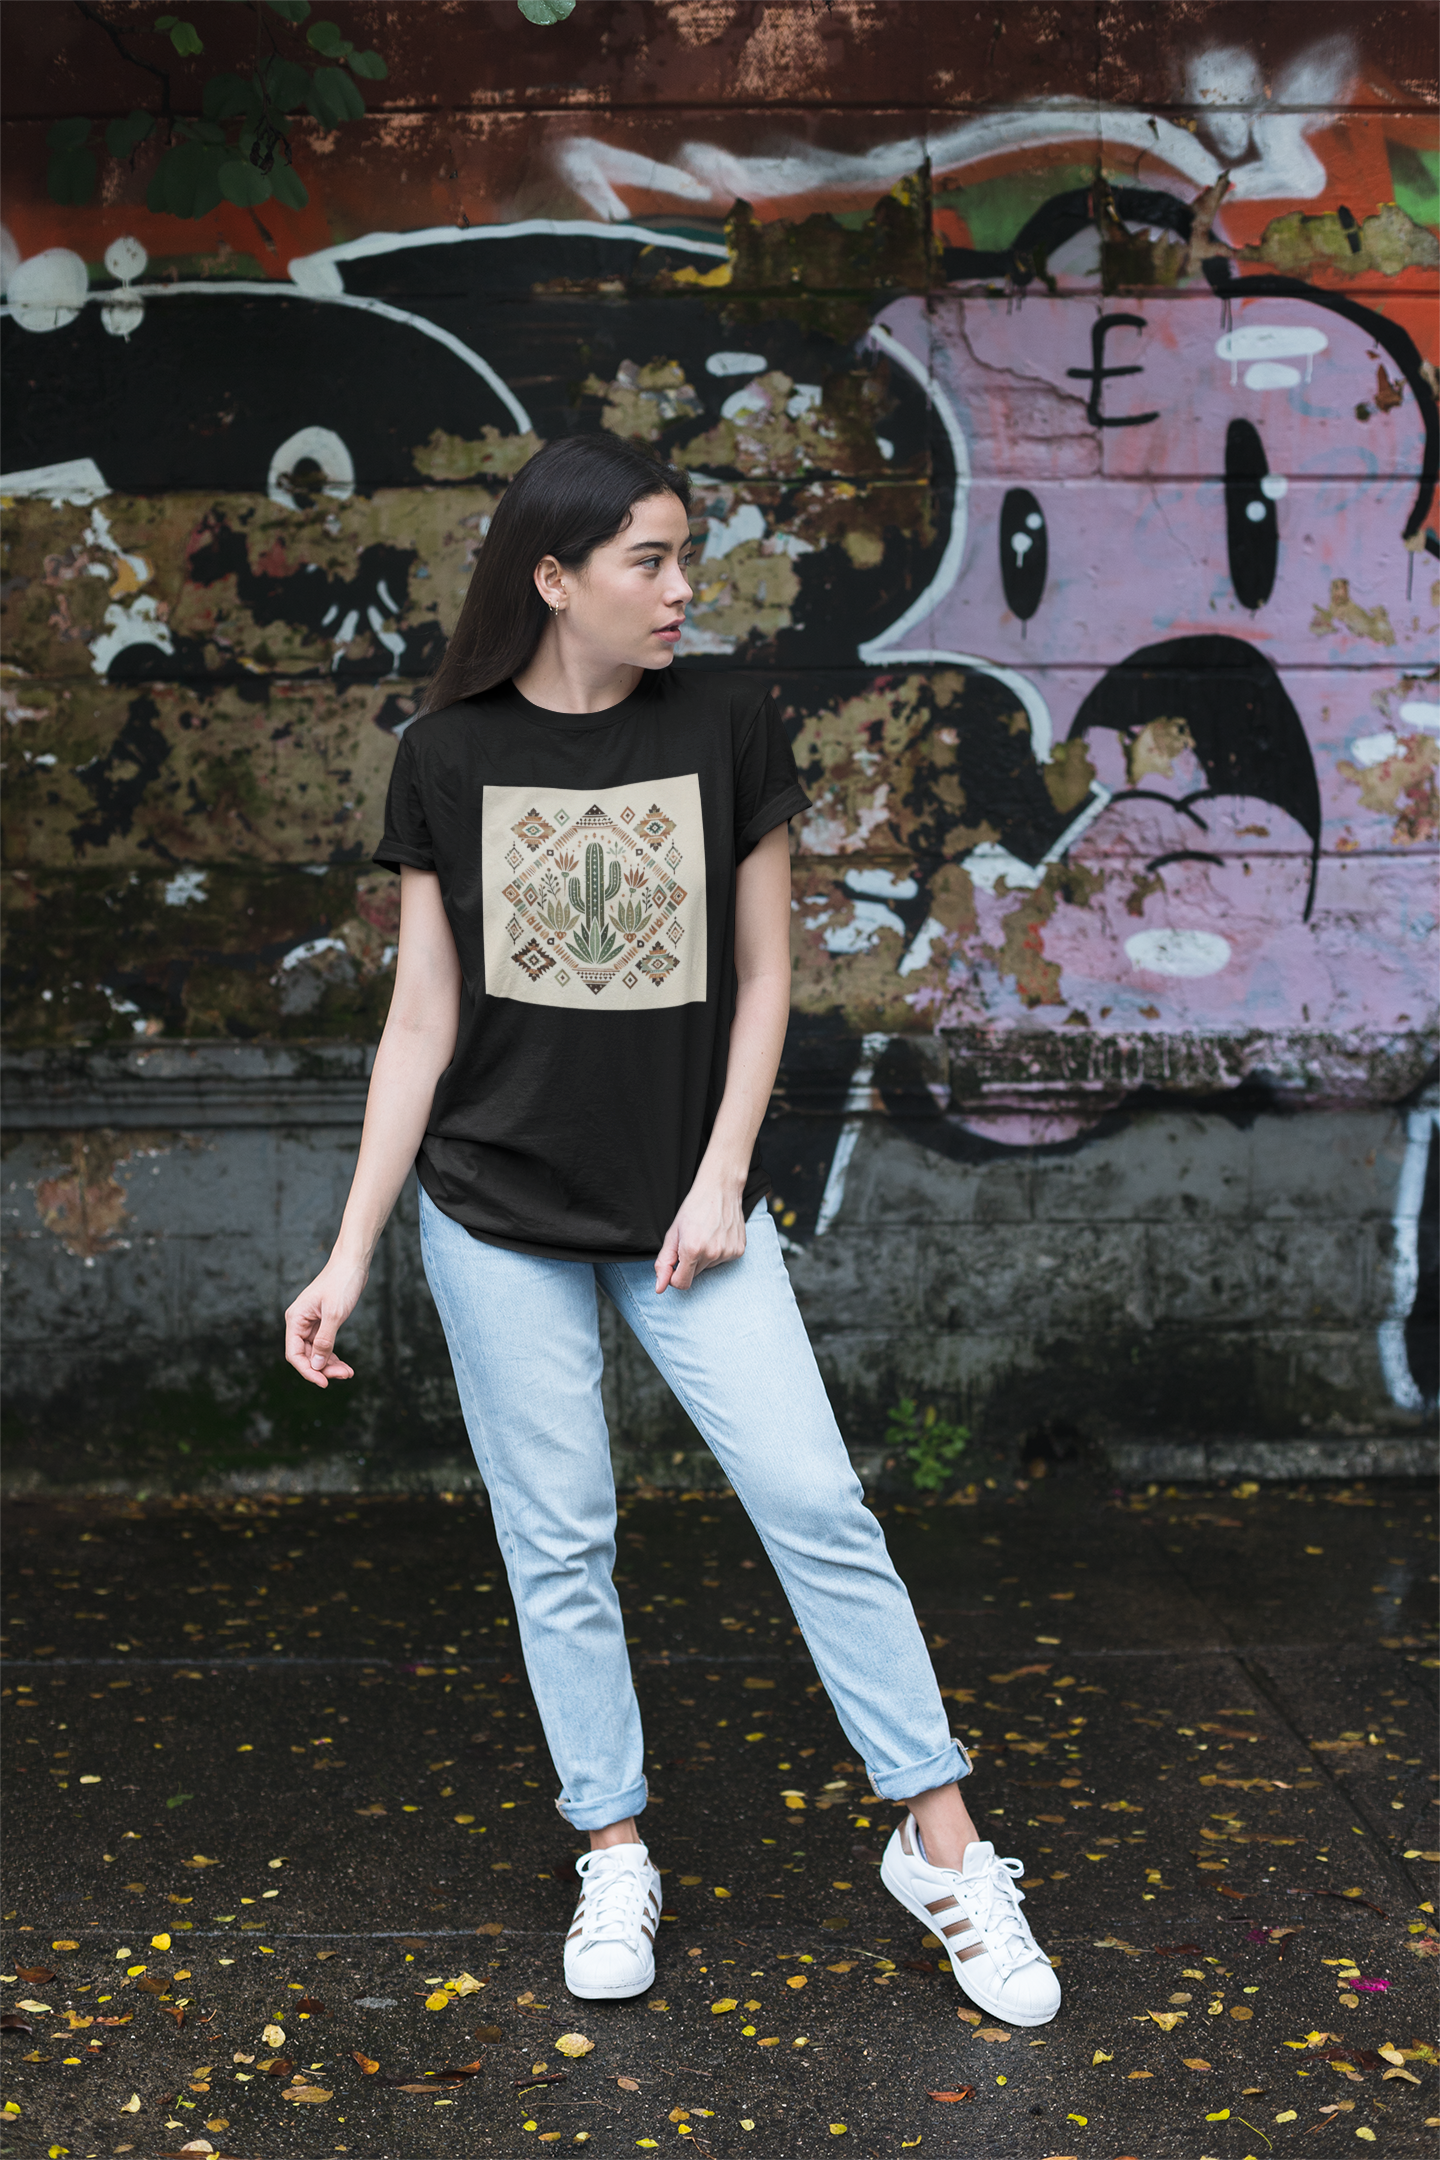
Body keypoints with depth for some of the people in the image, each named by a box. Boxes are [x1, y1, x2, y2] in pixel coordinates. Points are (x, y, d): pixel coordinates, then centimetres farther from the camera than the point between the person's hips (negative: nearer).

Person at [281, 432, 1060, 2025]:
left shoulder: (726, 729, -2)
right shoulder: (450, 754, -2)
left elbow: (762, 979, 3)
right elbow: (423, 1019, 1)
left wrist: (722, 1182, -6)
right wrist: (350, 1254, -1)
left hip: (686, 1206, 0)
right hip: (499, 1213, 0)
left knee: (815, 1505, -3)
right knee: (557, 1544, 7)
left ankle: (942, 1845, 11)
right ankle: (613, 1860, 24)